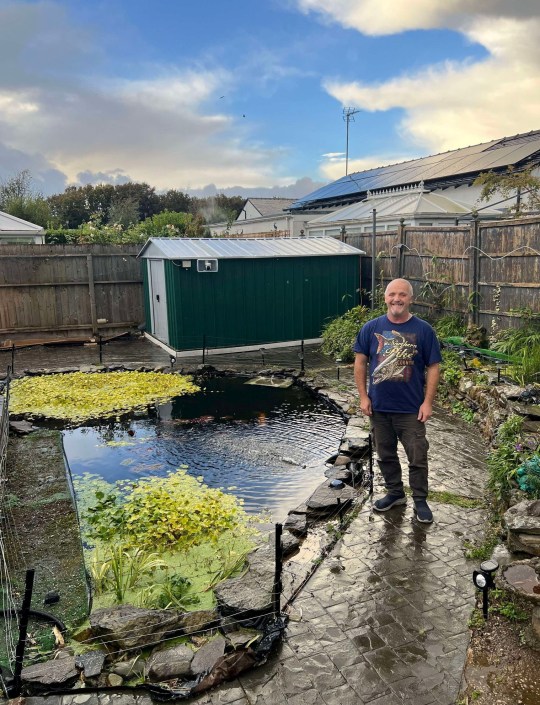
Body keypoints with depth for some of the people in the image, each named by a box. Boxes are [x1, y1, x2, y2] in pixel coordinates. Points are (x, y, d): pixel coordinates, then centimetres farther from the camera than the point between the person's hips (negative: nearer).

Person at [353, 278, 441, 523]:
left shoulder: (423, 330, -7)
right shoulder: (371, 328, -2)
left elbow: (433, 367, -4)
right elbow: (360, 362, 3)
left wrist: (428, 402, -9)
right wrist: (363, 397, -2)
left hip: (411, 409, -2)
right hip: (379, 407, 3)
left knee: (418, 458, 5)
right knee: (386, 455, 17)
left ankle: (420, 501, 24)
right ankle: (395, 492, 36)